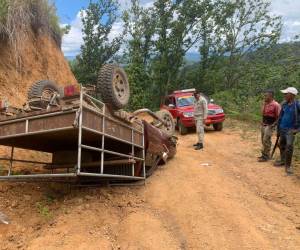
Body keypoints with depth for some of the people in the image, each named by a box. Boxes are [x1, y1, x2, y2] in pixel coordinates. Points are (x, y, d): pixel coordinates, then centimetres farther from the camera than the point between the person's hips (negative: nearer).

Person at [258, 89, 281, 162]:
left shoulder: (276, 105, -17)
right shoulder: (266, 104, 9)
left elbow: (279, 117, -15)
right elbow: (263, 113, 8)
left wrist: (273, 124, -17)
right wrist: (264, 104, 3)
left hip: (270, 125, -8)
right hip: (264, 124, 8)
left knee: (266, 140, -7)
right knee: (263, 140, 13)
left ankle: (266, 156, 3)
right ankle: (264, 154, 24)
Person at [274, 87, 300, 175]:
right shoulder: (284, 104, 3)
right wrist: (278, 128, 12)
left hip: (290, 129, -6)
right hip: (282, 129, 6)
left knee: (289, 146, -14)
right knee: (282, 145, 15)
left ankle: (288, 165, -1)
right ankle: (283, 160, 34)